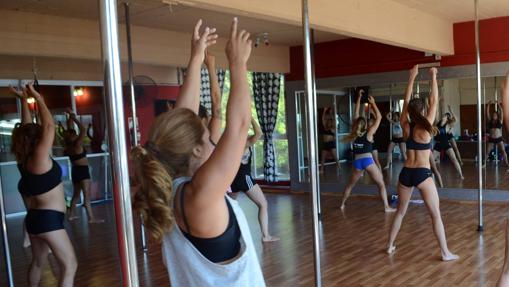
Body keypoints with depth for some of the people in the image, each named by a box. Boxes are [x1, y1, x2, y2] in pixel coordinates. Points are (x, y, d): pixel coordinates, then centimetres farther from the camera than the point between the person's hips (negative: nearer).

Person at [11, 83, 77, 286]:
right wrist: (37, 97, -11)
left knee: (39, 262, 23)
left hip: (35, 217, 9)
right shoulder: (39, 158, -17)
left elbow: (27, 127, 11)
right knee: (69, 265, -7)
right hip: (48, 219, -9)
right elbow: (49, 126, -18)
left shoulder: (24, 159, 4)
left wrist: (24, 99, 12)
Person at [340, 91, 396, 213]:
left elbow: (356, 114, 14)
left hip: (357, 162, 3)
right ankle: (387, 207, -1)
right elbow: (379, 117, 4)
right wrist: (373, 103, 7)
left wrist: (359, 97, 17)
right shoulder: (369, 133, 0)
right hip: (368, 160, -3)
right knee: (381, 184, 5)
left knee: (350, 185, 20)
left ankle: (342, 204, 25)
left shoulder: (354, 133, 9)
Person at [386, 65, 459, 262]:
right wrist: (433, 77, 6)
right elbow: (434, 101, -1)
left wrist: (412, 78, 14)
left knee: (400, 211, 17)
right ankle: (445, 252, 5)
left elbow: (406, 101, 10)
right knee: (435, 214, 3)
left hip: (406, 173, 5)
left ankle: (390, 245, 23)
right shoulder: (426, 127, -7)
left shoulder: (406, 127, 2)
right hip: (422, 174, -4)